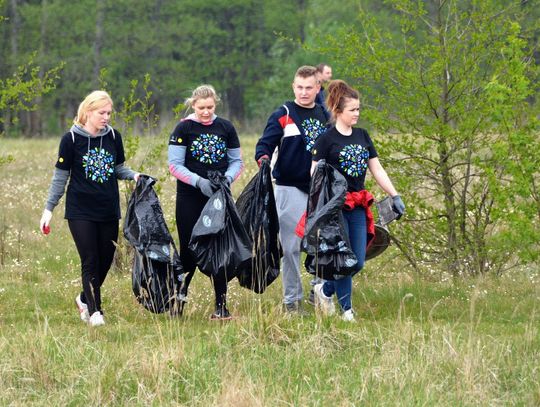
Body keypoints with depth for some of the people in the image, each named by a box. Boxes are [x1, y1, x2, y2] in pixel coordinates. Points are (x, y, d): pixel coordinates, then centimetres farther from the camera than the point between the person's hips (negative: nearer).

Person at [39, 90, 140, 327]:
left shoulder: (113, 137, 3)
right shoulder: (71, 139, -6)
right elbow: (60, 177, 0)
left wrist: (134, 175, -7)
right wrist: (49, 209, -2)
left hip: (108, 211, 4)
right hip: (80, 211, -4)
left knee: (105, 261, 7)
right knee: (90, 261, -8)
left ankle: (84, 299, 30)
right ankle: (94, 310, -2)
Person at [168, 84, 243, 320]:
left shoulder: (225, 128, 6)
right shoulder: (184, 128, -3)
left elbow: (237, 161, 10)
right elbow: (174, 164, -7)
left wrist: (227, 178, -11)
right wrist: (198, 181, -20)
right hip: (190, 199, -2)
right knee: (190, 249, 0)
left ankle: (221, 306, 6)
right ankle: (180, 294, 21)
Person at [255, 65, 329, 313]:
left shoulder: (325, 117, 13)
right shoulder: (282, 116, -1)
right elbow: (265, 143, -8)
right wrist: (263, 158, -30)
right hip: (290, 188, -4)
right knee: (291, 246, -2)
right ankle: (292, 299, 5)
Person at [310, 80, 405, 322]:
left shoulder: (362, 136, 12)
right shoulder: (327, 139, -6)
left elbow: (377, 170, 15)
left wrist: (394, 196, 9)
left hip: (358, 206, 6)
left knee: (358, 263, 4)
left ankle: (324, 290, 25)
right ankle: (346, 310, 7)